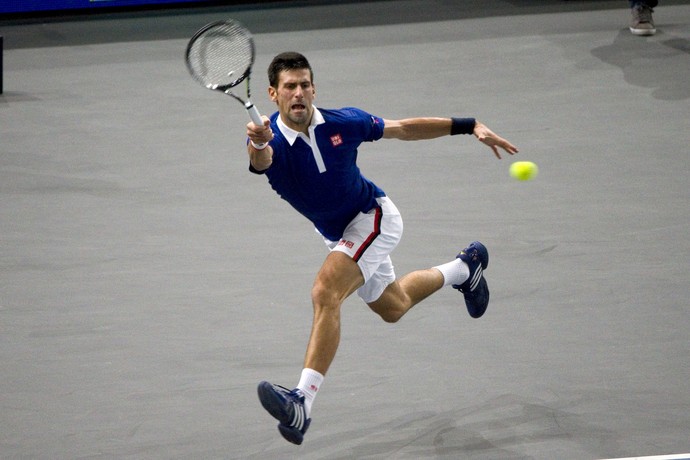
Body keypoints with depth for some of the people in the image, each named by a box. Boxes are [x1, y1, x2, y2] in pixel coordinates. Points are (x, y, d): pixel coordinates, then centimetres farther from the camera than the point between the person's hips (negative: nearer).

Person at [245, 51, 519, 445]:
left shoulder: (343, 123, -20)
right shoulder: (267, 139, -22)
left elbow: (403, 128, -3)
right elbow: (261, 160, -48)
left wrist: (470, 126, -4)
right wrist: (259, 146, -73)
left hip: (374, 216, -5)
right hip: (338, 234, 5)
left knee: (326, 292, -28)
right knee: (392, 307, 27)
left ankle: (302, 403, -36)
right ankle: (464, 268, 56)